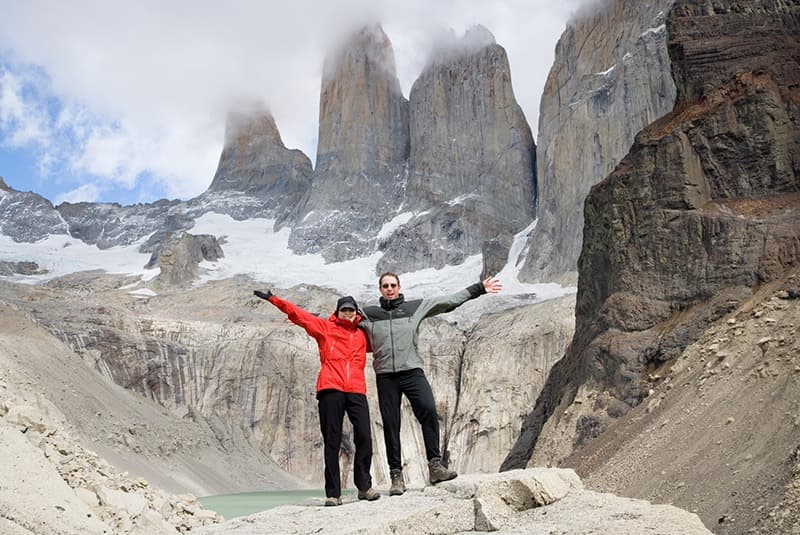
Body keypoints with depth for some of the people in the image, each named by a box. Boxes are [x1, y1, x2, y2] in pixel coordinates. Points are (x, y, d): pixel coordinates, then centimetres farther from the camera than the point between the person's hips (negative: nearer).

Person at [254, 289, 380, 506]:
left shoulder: (362, 335, 21)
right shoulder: (325, 327, 14)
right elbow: (298, 314, 12)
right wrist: (274, 300, 8)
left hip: (356, 390, 2)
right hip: (330, 389, -2)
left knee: (364, 437, -10)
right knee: (332, 442, -1)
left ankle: (364, 486, 3)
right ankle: (333, 493, 2)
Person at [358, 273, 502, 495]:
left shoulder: (416, 307, 10)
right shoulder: (369, 314, 11)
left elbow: (450, 300, 10)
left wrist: (479, 288, 9)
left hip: (412, 372, -1)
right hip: (385, 377, 1)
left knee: (428, 410, -21)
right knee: (390, 425, 1)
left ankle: (435, 465, -17)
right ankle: (396, 475, 7)